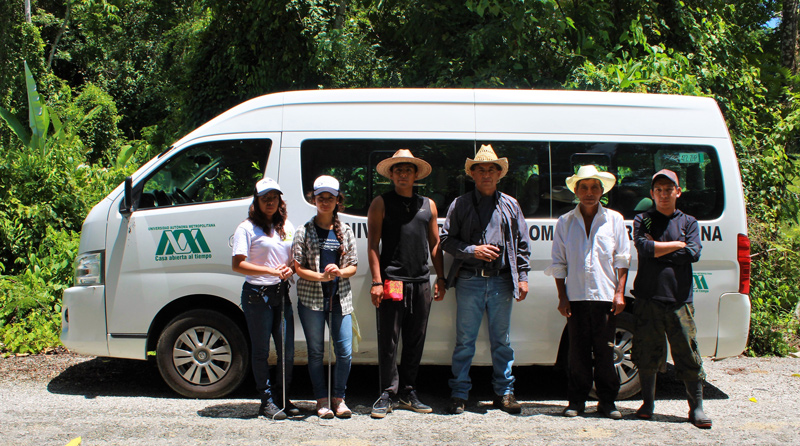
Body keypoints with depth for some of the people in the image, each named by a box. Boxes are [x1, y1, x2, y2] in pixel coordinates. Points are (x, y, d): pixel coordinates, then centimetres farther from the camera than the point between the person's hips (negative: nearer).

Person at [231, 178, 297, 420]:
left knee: (287, 349, 6)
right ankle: (266, 400, 13)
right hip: (256, 295, -5)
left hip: (281, 293, 5)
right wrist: (271, 271, -19)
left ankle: (284, 398, 20)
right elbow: (238, 265, -12)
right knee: (261, 350, 2)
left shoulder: (287, 227, 13)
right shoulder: (247, 228, -5)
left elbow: (295, 259, 20)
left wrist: (289, 269, -4)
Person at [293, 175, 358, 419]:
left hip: (340, 299, 2)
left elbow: (353, 267, 11)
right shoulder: (304, 231, 3)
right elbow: (298, 267, -2)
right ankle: (322, 400, 16)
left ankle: (339, 398, 14)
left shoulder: (345, 232, 10)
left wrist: (339, 272, -11)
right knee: (316, 352, 5)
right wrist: (321, 276, -18)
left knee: (345, 352, -2)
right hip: (311, 299, -2)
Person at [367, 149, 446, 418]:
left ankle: (407, 393, 18)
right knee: (388, 340, -3)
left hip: (421, 282, 4)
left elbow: (434, 245, 18)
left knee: (415, 341, 8)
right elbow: (373, 245, -2)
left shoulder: (428, 205, 16)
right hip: (392, 281, -4)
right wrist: (376, 281, -10)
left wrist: (440, 279, 11)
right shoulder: (381, 204, 4)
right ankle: (387, 395, 5)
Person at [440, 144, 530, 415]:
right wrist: (473, 251, -11)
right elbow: (446, 240, 3)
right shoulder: (460, 205, 6)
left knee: (502, 340, 8)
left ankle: (504, 393, 19)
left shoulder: (510, 205, 12)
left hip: (501, 282, 2)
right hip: (470, 281, -2)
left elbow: (522, 244, 13)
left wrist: (522, 277, 5)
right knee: (464, 341, 2)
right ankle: (459, 394, 11)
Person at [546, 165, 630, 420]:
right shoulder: (565, 222, 9)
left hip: (605, 296, 0)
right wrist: (562, 296, 2)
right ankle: (576, 400, 13)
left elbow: (622, 259, 7)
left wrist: (620, 292, -2)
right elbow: (558, 262, 10)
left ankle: (607, 401, 13)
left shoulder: (614, 219, 8)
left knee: (605, 351, 2)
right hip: (576, 297, 1)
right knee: (578, 351, 4)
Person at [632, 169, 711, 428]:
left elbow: (693, 253, -4)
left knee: (688, 354, -1)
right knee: (647, 354, 5)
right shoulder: (642, 220, 10)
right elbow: (644, 248, -10)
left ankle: (696, 408, 8)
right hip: (648, 299, 0)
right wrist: (677, 245, -5)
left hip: (679, 300, 0)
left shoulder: (688, 222, 13)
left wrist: (657, 249, -5)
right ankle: (648, 403, 20)